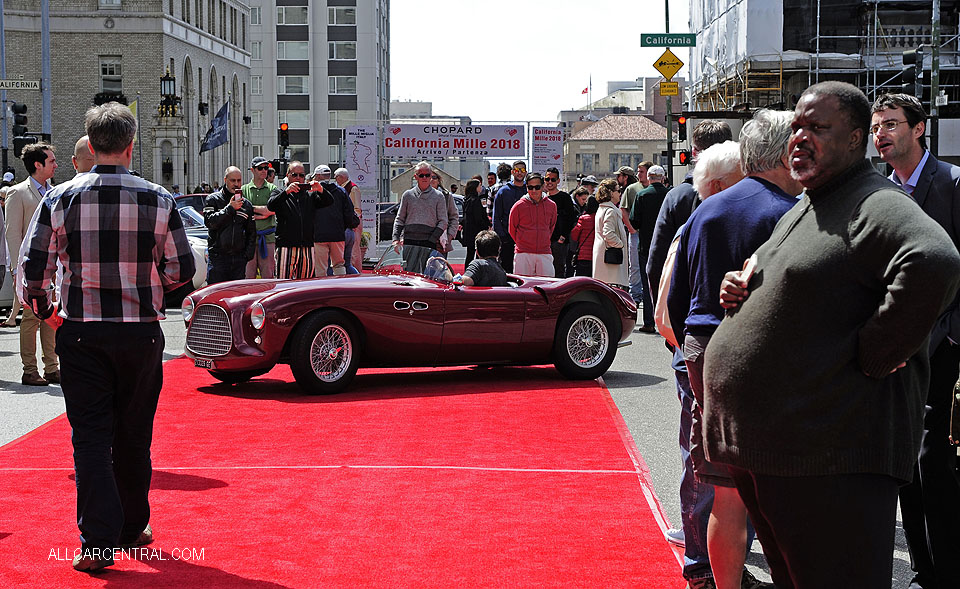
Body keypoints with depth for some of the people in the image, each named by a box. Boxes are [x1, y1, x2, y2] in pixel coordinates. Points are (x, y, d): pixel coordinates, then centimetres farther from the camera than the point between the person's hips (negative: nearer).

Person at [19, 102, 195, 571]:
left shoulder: (59, 198, -4)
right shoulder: (158, 200, -5)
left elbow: (33, 272, -5)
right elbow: (181, 271, -1)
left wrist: (45, 311, 15)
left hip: (80, 333, 0)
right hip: (142, 333, 0)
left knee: (90, 436, 4)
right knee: (134, 435, 14)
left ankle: (97, 542, -2)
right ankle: (133, 528, 28)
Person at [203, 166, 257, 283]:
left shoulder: (247, 204, 14)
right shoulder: (213, 199, 3)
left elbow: (252, 233, 18)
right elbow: (209, 222, -13)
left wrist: (249, 254, 7)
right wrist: (230, 208, -15)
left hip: (240, 258, 4)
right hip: (217, 256, -3)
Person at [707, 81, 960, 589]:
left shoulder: (874, 206, -13)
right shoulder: (801, 211, 18)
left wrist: (870, 357, -24)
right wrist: (740, 291, 12)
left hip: (828, 456, -10)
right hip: (760, 445, 10)